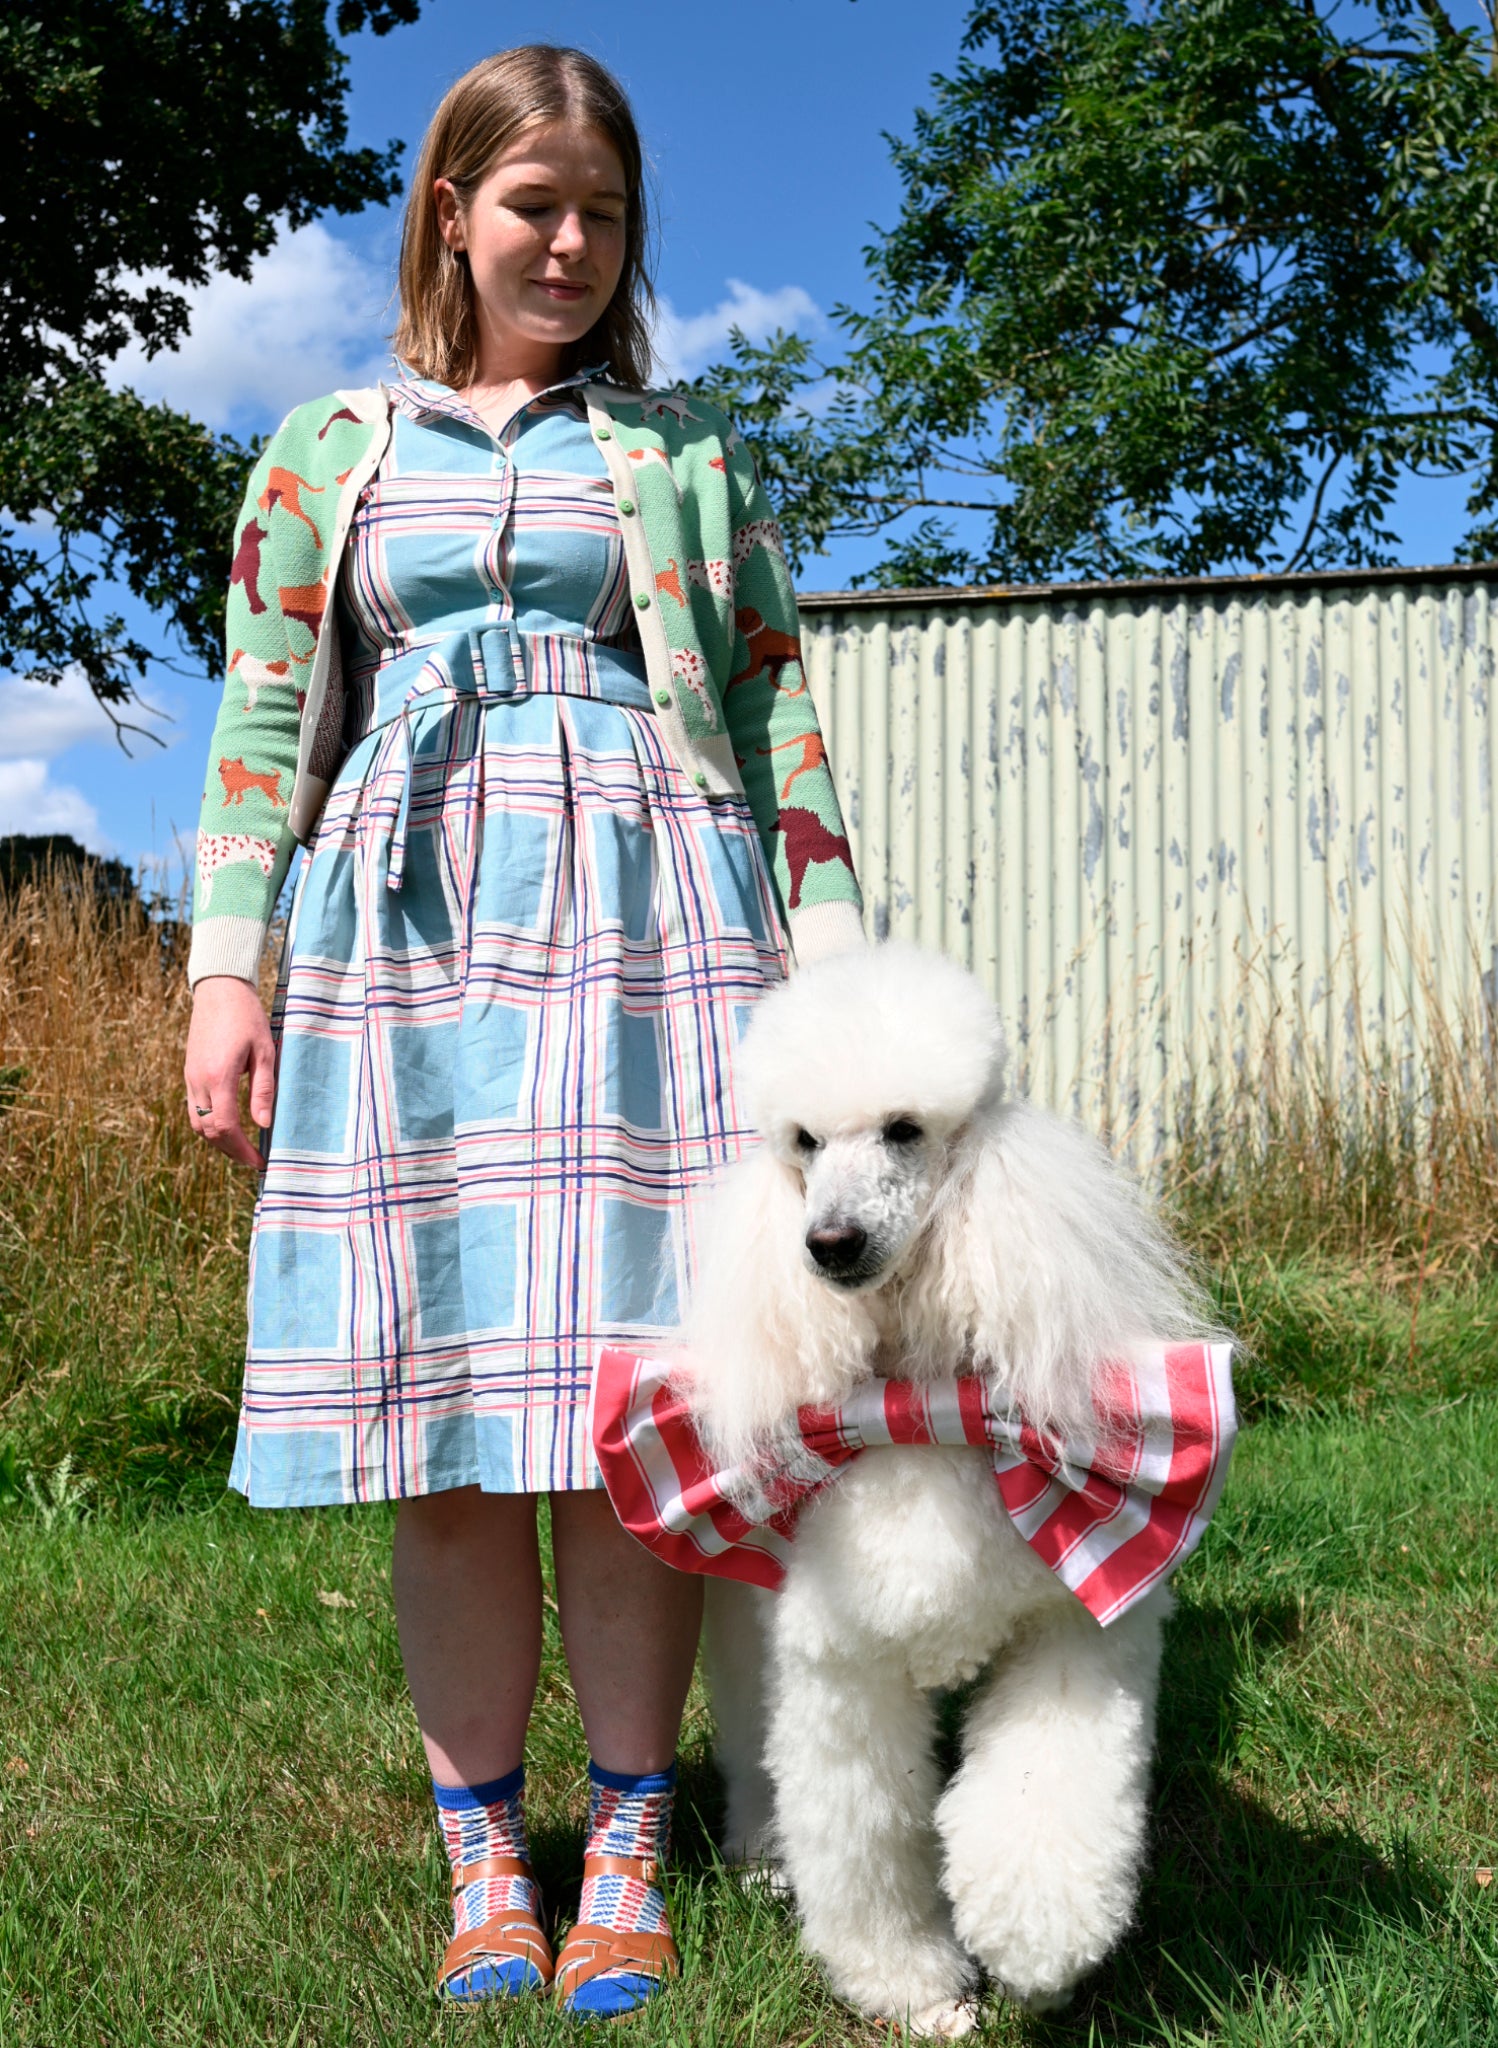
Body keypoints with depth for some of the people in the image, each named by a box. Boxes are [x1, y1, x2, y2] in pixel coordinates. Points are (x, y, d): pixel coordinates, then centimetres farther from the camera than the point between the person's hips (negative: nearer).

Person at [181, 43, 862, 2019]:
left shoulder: (687, 447, 17)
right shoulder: (328, 452, 17)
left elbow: (775, 708, 12)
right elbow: (264, 722, 12)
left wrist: (833, 948, 3)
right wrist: (229, 968, 1)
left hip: (645, 923, 0)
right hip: (406, 930, 1)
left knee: (626, 1409, -4)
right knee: (444, 1420, -1)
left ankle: (626, 1852, 10)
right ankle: (486, 1856, 13)